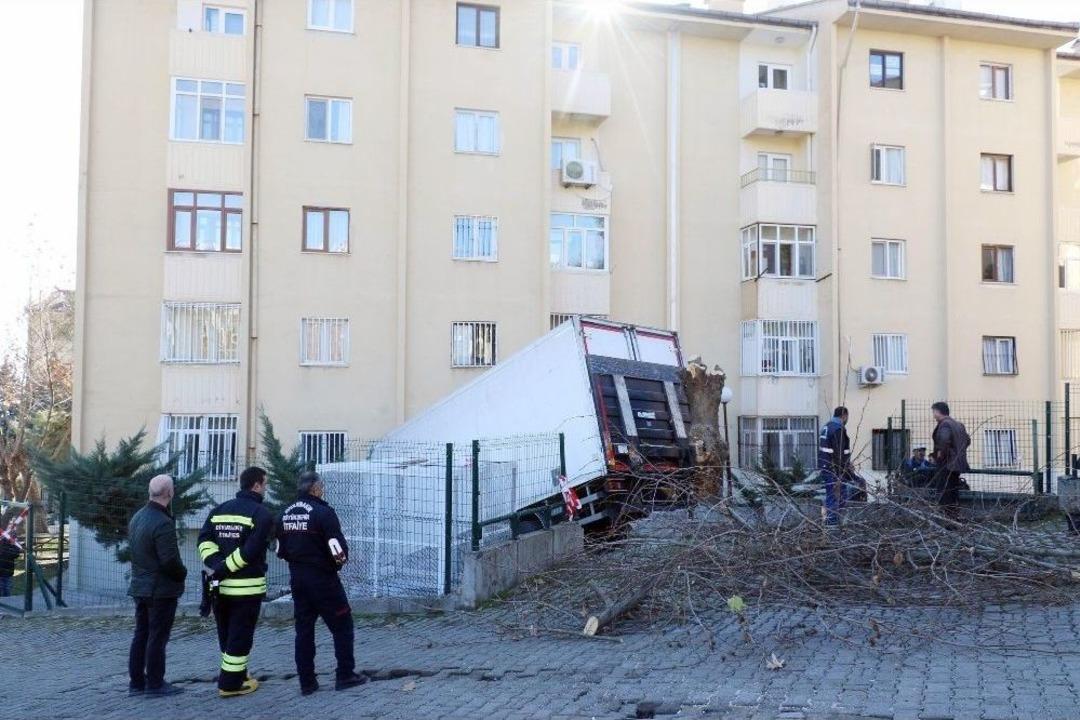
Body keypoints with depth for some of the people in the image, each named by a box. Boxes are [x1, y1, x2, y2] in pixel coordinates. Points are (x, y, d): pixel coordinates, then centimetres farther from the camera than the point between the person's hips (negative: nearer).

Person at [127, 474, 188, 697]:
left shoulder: (137, 517, 7)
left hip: (140, 585, 9)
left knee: (141, 635, 14)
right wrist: (182, 573, -6)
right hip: (162, 589, -9)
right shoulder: (163, 523, -22)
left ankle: (136, 681, 19)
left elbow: (134, 549, 14)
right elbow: (169, 560, -24)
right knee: (158, 637, 0)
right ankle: (154, 683, 6)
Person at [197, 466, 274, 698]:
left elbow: (204, 540, 0)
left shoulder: (219, 510, 12)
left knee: (226, 635, 18)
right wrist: (226, 568, -15)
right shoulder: (262, 513, -9)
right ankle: (231, 683, 5)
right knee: (240, 637, 2)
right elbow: (251, 550, -20)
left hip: (220, 585, 6)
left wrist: (216, 563, -9)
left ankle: (235, 674, 30)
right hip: (247, 586, -6)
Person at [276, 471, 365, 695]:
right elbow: (338, 550, -19)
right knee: (342, 624, 5)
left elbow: (281, 551, 12)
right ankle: (345, 675, 7)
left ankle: (307, 682, 12)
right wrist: (341, 560, 2)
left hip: (297, 579, 7)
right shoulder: (323, 512, -16)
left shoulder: (286, 514, 6)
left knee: (304, 629, 11)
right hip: (323, 579, -7)